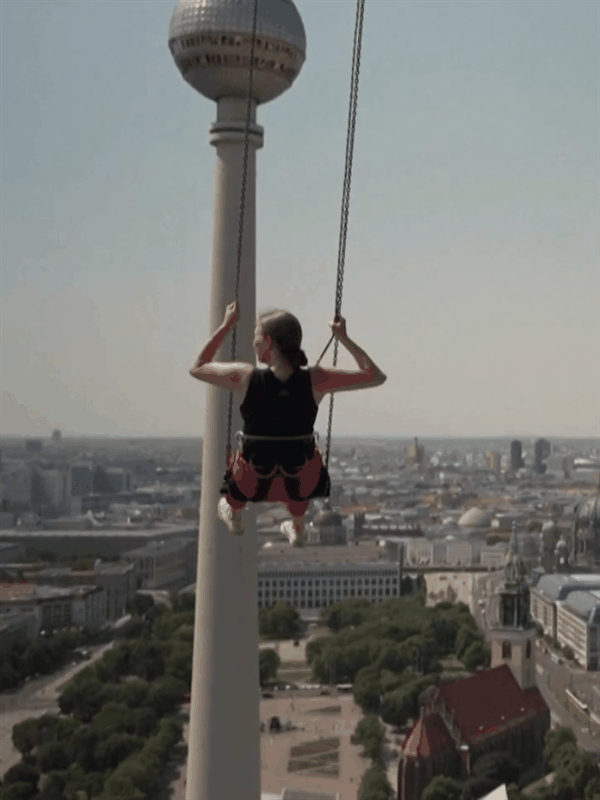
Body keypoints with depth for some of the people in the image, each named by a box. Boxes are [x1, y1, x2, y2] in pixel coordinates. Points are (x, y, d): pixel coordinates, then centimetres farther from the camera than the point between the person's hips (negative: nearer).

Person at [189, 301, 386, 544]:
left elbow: (197, 368, -2)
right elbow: (376, 376, -10)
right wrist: (344, 338, -5)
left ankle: (235, 519, 66)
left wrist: (225, 325, 2)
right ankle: (297, 530, 63)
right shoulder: (315, 380, -22)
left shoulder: (246, 377, -23)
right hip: (301, 482, 1)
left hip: (255, 482, -1)